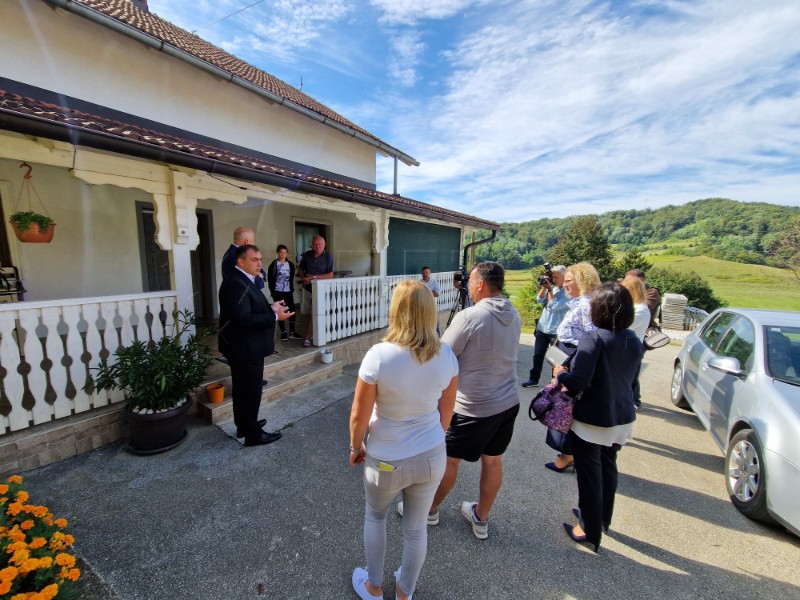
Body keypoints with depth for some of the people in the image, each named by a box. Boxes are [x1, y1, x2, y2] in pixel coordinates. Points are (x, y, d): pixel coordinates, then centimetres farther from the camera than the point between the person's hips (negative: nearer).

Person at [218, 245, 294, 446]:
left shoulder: (244, 280, 11)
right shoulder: (236, 284, -22)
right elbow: (243, 318, -29)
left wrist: (270, 308, 4)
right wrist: (275, 316, -25)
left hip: (244, 348, 11)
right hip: (245, 349, -11)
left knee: (243, 390, 22)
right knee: (251, 391, 1)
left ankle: (244, 426, 38)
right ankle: (253, 434, 15)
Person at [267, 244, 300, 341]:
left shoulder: (290, 264, 6)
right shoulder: (273, 265, -2)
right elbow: (270, 279, -3)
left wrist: (292, 289, 4)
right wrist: (272, 291, -8)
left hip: (288, 291, 3)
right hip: (278, 292, -2)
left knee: (292, 310, -1)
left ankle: (292, 332, 7)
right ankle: (283, 332, 11)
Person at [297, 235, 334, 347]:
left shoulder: (328, 257, -8)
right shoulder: (307, 255, 3)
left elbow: (330, 275, -13)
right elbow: (300, 268, 17)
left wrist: (314, 277, -19)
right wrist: (303, 277, -2)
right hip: (308, 287, 4)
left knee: (314, 312, -9)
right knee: (314, 312, 11)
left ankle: (308, 337, -2)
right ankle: (315, 334, 25)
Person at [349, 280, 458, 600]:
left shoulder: (379, 356, -26)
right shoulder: (446, 356, -13)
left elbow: (359, 415, -16)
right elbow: (446, 412, 0)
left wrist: (355, 447, 4)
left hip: (387, 460, -3)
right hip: (432, 456, 3)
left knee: (375, 516, 28)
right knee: (416, 527, 25)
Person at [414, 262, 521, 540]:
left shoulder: (469, 317, -23)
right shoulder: (514, 315, 1)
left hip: (474, 407, -7)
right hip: (508, 402, 7)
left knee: (449, 459, 13)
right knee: (493, 460, 21)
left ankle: (429, 510, 36)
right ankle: (481, 519, 41)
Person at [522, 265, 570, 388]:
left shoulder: (568, 292, -13)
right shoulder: (552, 287, 6)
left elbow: (553, 306, -21)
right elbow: (539, 300, 1)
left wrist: (550, 289, -16)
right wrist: (544, 287, -10)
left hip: (556, 331, -6)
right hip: (542, 328, 6)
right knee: (537, 355, 12)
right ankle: (533, 379, 22)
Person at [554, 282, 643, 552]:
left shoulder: (594, 338, -23)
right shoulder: (635, 342, 0)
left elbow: (577, 382, -28)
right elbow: (629, 378, 12)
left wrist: (560, 372, -8)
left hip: (592, 421, -7)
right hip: (623, 418, 7)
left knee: (589, 474, 9)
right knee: (608, 467, 24)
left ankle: (591, 532, 26)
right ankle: (602, 519, 45)